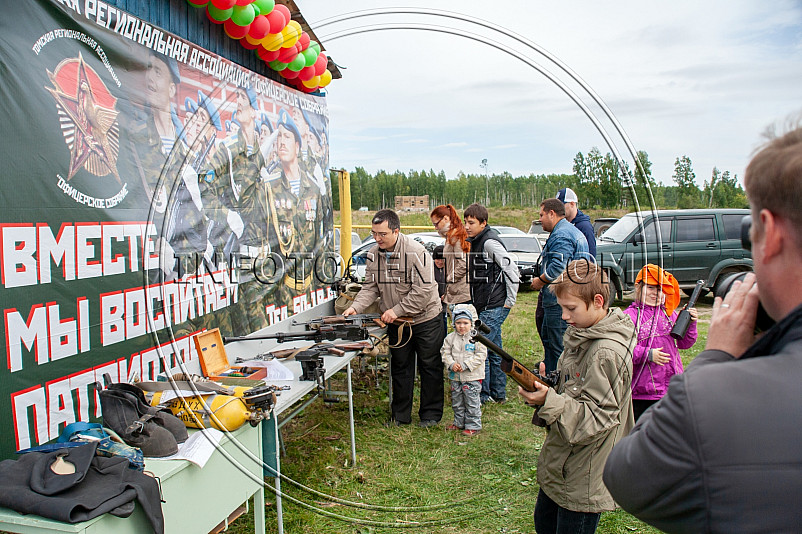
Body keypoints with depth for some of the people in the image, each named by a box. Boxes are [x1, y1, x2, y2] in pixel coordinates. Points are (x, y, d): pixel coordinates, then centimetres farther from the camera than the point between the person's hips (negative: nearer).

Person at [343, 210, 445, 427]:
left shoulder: (416, 252, -23)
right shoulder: (373, 254, -3)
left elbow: (422, 291, -25)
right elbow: (370, 287, 1)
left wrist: (396, 310, -23)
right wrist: (355, 307, -15)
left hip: (426, 319, -5)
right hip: (396, 322, 5)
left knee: (430, 366, 7)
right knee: (400, 367, 14)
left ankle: (431, 414, 22)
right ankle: (400, 415, 26)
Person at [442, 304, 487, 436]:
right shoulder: (450, 338, 4)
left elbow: (481, 355, -11)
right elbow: (445, 353, 7)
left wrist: (466, 365, -18)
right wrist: (451, 364, -12)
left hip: (472, 376, -5)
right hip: (455, 376, 5)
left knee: (472, 401, 0)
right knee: (457, 401, 15)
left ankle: (473, 425, 13)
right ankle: (459, 423, 31)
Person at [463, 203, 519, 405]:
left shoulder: (490, 242, -15)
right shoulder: (474, 242, 13)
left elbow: (511, 270, -17)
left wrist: (510, 301, -15)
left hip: (495, 306, -10)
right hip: (485, 306, 10)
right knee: (494, 351, 15)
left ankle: (483, 394, 5)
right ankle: (498, 394, 25)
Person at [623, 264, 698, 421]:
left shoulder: (670, 313, 7)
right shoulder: (630, 316, -11)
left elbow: (684, 343, 13)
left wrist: (690, 323, -2)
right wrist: (647, 354, -22)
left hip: (672, 388, 5)